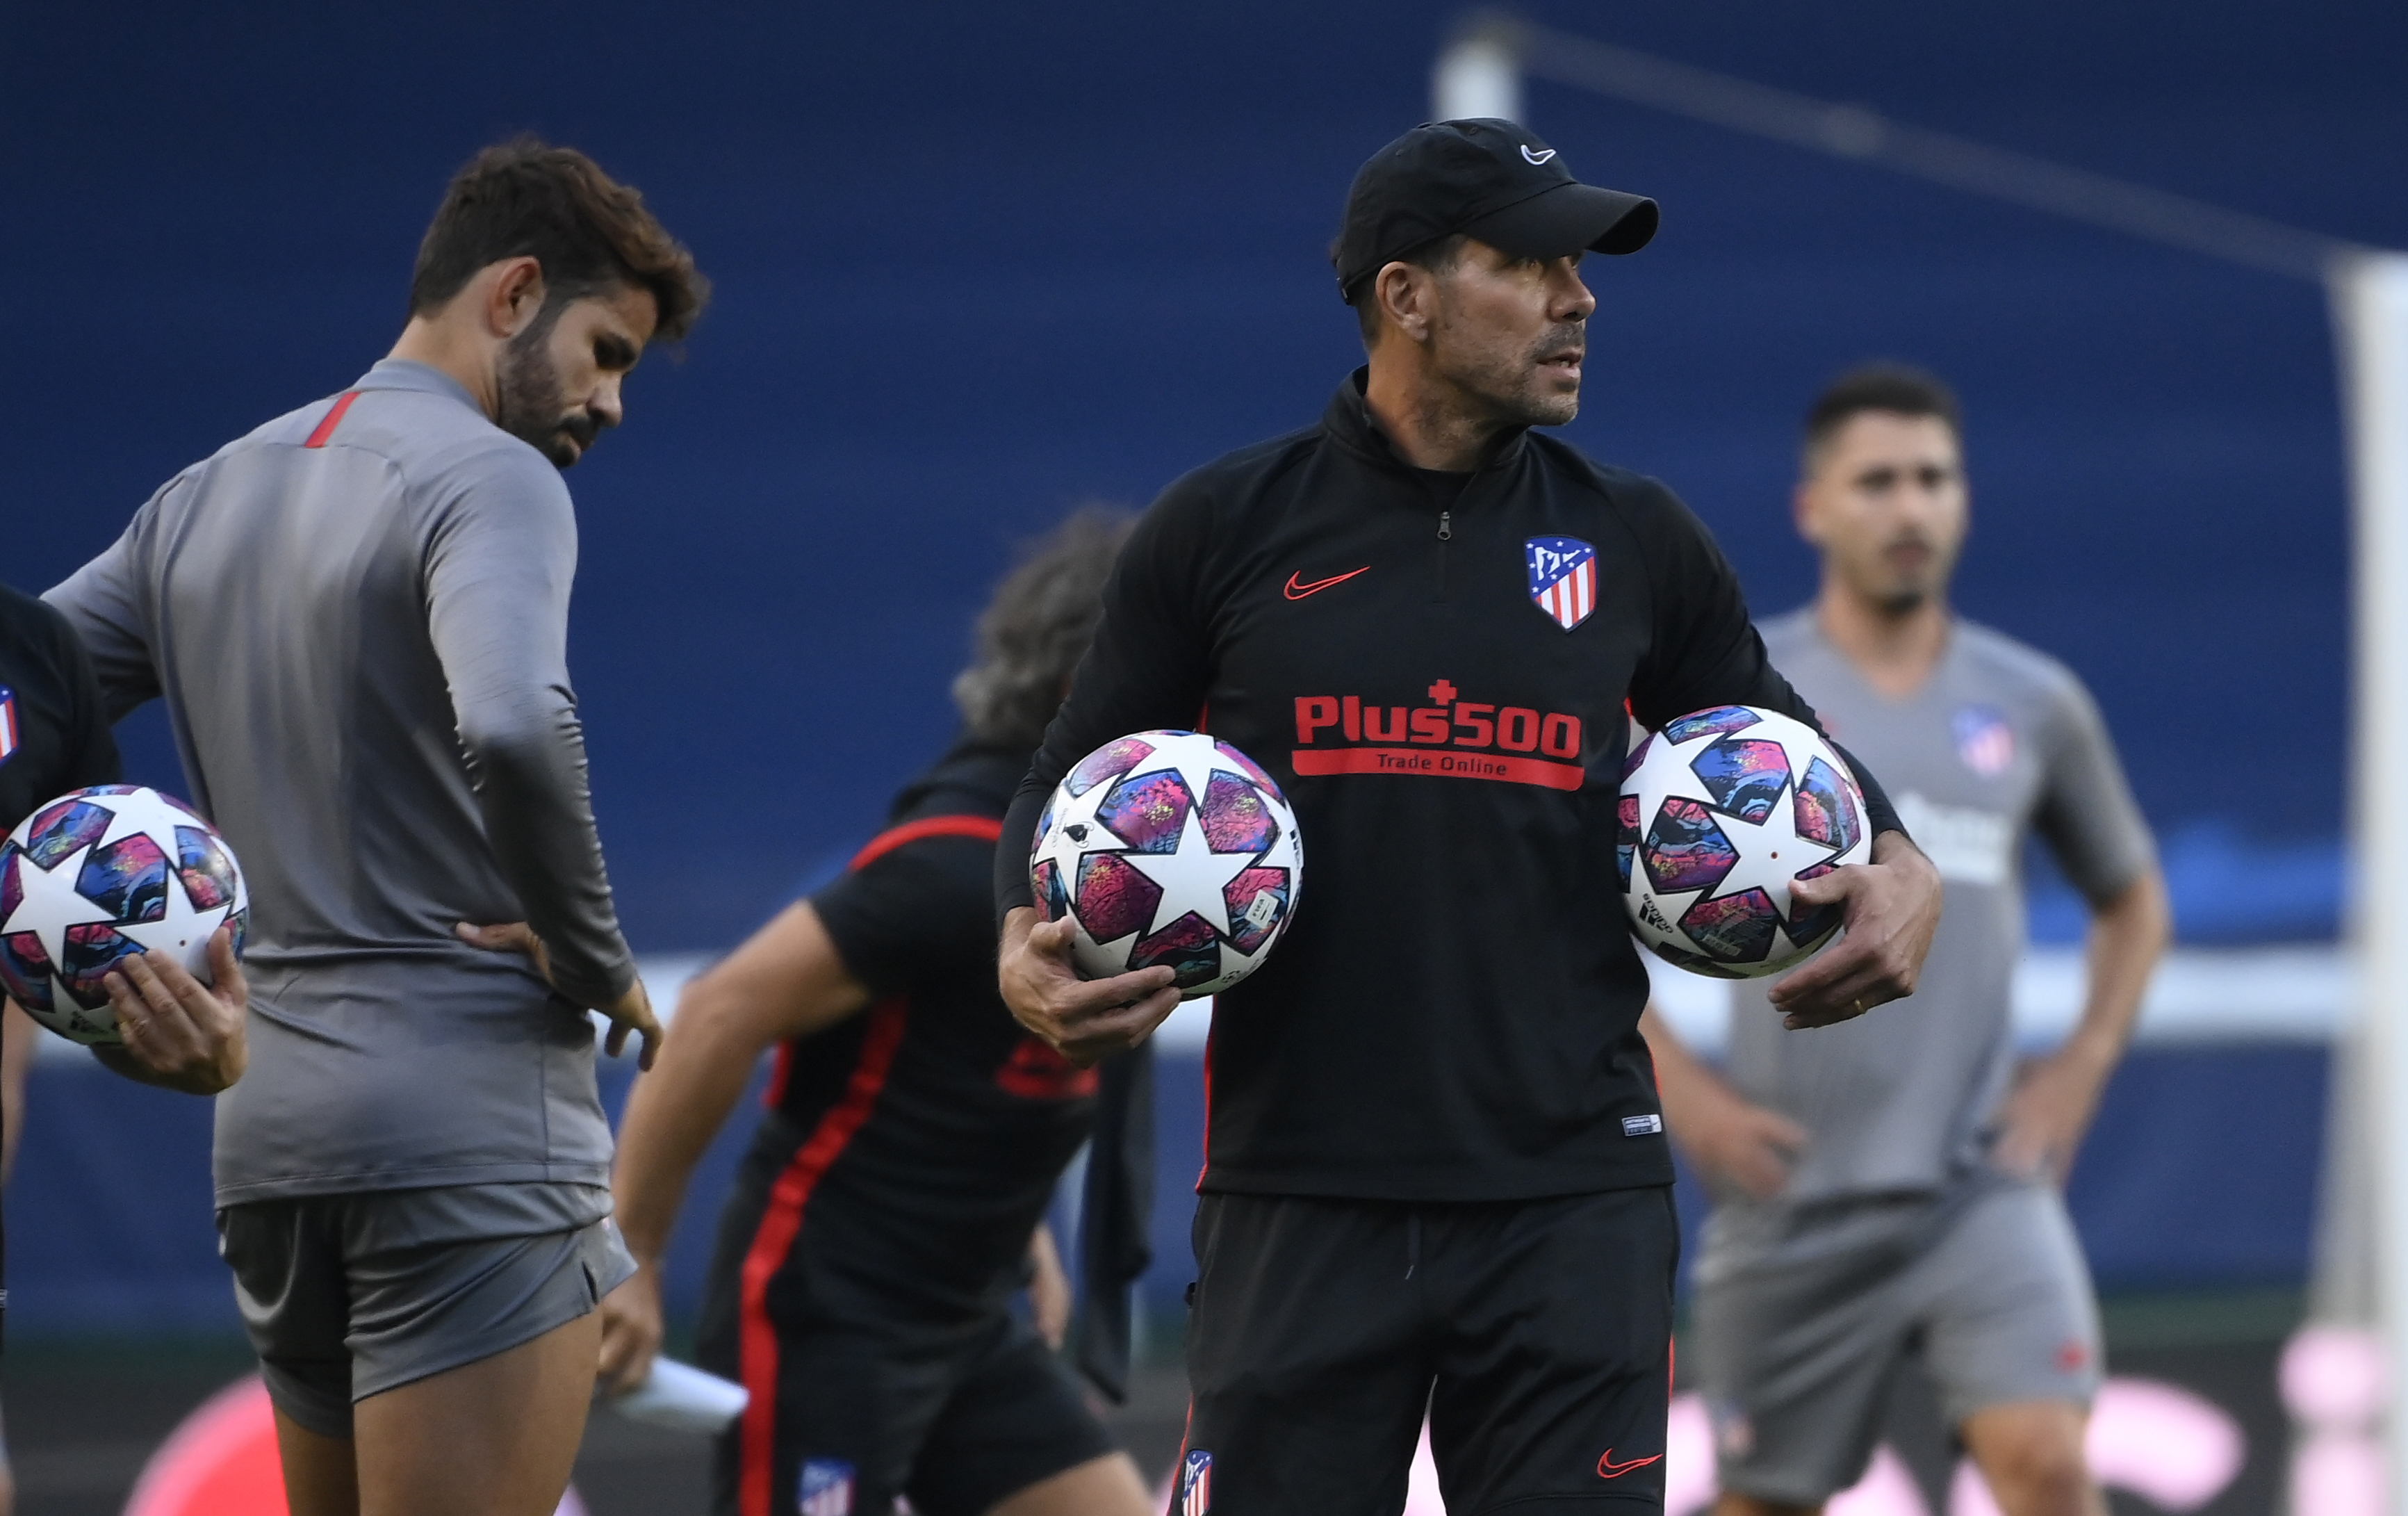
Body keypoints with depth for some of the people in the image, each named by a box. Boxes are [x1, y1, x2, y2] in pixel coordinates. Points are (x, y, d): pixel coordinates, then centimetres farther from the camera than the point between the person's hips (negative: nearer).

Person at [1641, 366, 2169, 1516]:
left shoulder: (2034, 706, 7)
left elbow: (2129, 897, 22)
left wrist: (2083, 1064, 7)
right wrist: (1680, 1089, -6)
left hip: (1982, 1186, 1)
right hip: (1792, 1195, -1)